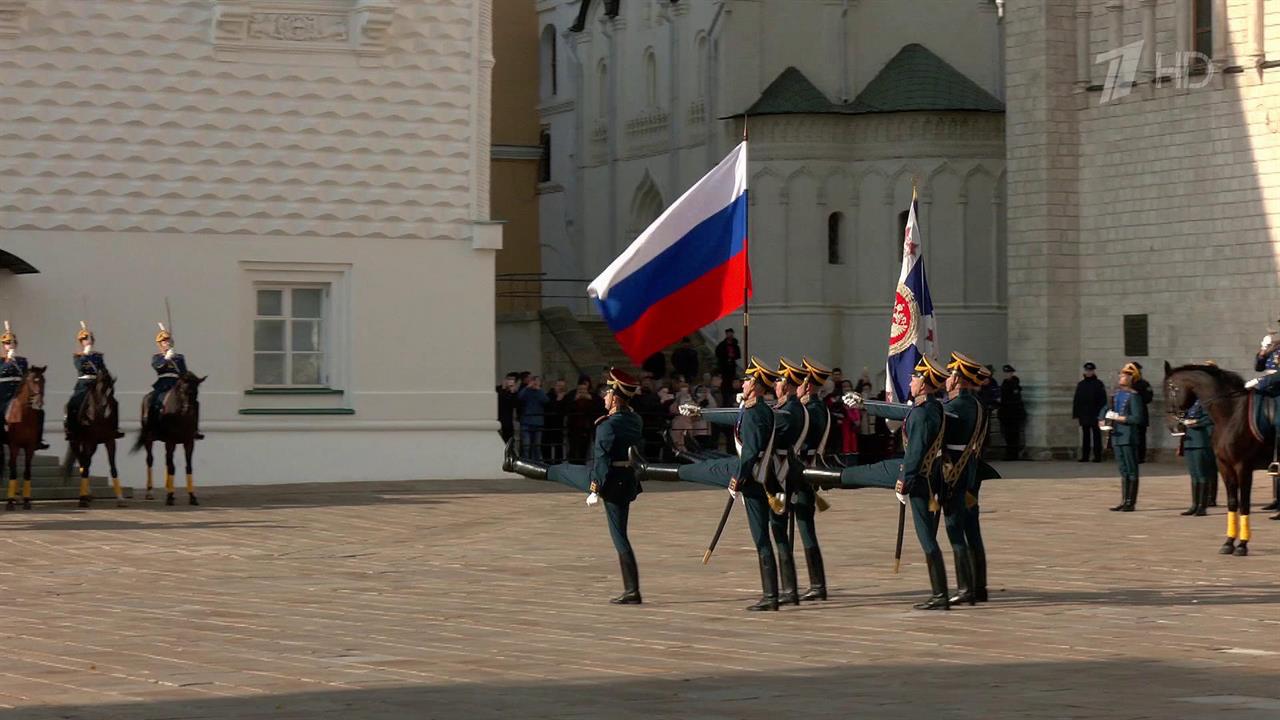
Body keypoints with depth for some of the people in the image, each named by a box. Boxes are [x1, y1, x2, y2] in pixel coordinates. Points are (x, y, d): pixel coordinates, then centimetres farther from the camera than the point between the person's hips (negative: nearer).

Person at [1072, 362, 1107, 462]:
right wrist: (1075, 414, 8)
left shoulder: (1099, 384, 0)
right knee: (1085, 436, 6)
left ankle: (1097, 456, 0)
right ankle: (1085, 456, 9)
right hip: (1084, 415, 4)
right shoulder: (1081, 384, 12)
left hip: (1095, 415, -4)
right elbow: (1076, 401, 14)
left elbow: (1103, 401, -2)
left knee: (1096, 435, -2)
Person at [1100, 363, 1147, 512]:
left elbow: (1137, 418, -17)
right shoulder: (1117, 394, 14)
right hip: (1117, 436, 8)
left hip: (1129, 437, -8)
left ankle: (1131, 503, -1)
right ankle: (1124, 501, 16)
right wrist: (1102, 421, 5)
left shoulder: (1134, 396, -10)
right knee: (1123, 471, 12)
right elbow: (1104, 410, 24)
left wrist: (1119, 418, -19)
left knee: (1131, 470, -3)